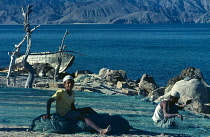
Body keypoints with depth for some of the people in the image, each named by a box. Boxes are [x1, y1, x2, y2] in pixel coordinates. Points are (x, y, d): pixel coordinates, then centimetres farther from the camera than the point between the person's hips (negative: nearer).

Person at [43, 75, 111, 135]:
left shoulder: (72, 93, 12)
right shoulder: (61, 92, -12)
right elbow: (49, 101, -17)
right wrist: (48, 114, -23)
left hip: (69, 111, 9)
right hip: (63, 113, -9)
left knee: (88, 109, 7)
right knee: (83, 115, -26)